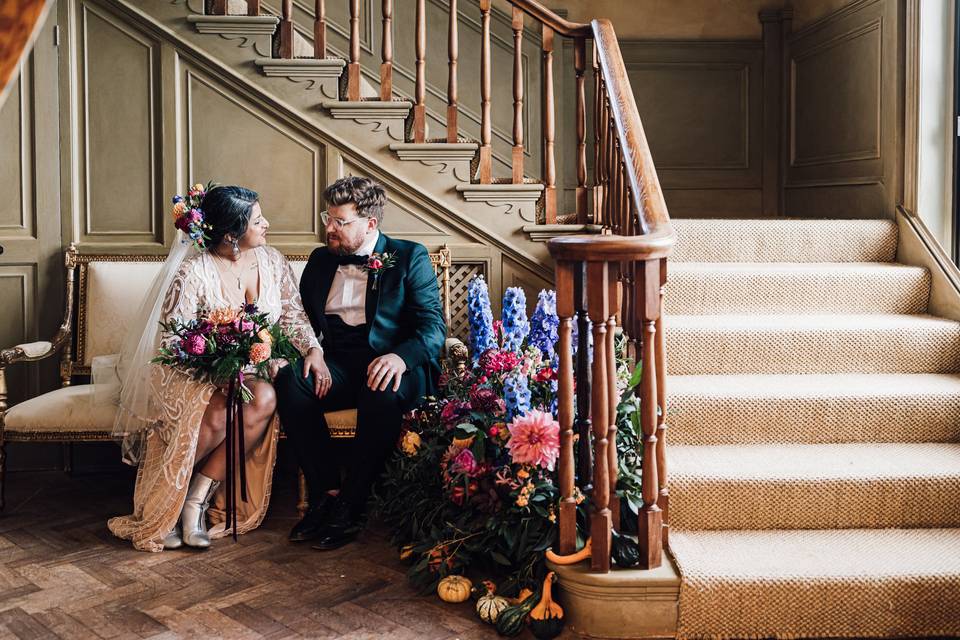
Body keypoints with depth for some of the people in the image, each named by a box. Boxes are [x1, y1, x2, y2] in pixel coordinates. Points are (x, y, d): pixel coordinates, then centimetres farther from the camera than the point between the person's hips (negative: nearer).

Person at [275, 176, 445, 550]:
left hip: (391, 367, -4)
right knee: (289, 382, -27)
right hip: (337, 366, 4)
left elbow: (433, 327, -5)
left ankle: (350, 506, -23)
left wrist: (401, 357, -26)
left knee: (382, 393, -38)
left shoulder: (410, 258, 5)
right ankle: (326, 494, -19)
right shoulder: (320, 260, 19)